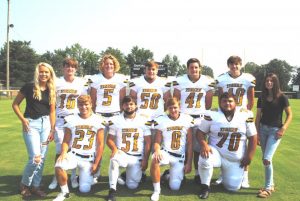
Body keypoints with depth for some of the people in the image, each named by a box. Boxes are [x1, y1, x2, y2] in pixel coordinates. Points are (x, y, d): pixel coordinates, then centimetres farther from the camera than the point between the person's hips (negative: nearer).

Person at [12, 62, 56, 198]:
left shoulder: (51, 90, 7)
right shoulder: (29, 87, -5)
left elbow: (52, 111, 9)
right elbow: (15, 104, 1)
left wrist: (52, 129, 4)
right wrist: (23, 119, -11)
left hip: (45, 124, 5)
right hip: (31, 123, -4)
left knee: (42, 158, 7)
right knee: (35, 158, -11)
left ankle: (35, 186, 22)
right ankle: (24, 184, 14)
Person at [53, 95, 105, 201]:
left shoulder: (98, 121, -1)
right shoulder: (71, 120, 2)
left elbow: (100, 144, -1)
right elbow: (66, 141, 3)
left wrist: (96, 164, -6)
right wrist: (64, 152, -19)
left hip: (89, 159, 0)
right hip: (73, 154, 1)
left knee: (84, 189, -7)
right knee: (59, 166, -32)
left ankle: (87, 176, 29)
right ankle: (64, 192, -5)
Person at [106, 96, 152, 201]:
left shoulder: (144, 121, -1)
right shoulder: (115, 120, 0)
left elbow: (148, 142, 0)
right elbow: (110, 139, 0)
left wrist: (145, 160, -6)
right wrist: (115, 149, -21)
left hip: (137, 157, 1)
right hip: (121, 154, -1)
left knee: (132, 186, -4)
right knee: (114, 160, -36)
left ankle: (135, 173, 31)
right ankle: (112, 190, -23)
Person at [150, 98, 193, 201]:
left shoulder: (187, 120, -2)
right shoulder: (161, 120, -4)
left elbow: (189, 144, 1)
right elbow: (157, 142, -4)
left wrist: (189, 163, -1)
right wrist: (157, 150, -28)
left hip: (180, 157, 1)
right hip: (165, 152, -1)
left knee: (175, 187, -6)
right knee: (155, 160, -37)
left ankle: (168, 175, 30)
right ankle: (156, 190, -16)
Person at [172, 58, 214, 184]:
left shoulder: (208, 82, 1)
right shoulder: (180, 81, -2)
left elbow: (208, 102, 7)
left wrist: (202, 112, 6)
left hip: (200, 118, 1)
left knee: (198, 147, 4)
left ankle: (197, 174, 15)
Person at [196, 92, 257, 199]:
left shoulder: (246, 115, -4)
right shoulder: (212, 114, -7)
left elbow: (252, 137, 2)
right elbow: (201, 131, -5)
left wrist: (249, 156, -2)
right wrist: (204, 145, -24)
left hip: (236, 160, 2)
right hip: (216, 152, -1)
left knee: (233, 187, 1)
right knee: (204, 159, -34)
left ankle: (226, 173, 36)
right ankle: (205, 187, -8)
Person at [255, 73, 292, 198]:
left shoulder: (282, 97, -5)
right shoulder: (261, 98, 5)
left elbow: (289, 114, -2)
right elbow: (258, 117, 6)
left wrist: (283, 128, -15)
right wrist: (256, 133, 3)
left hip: (275, 130, -4)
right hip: (263, 129, 5)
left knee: (266, 159, -14)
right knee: (267, 159, 12)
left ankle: (267, 188, 1)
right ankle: (271, 185, 29)